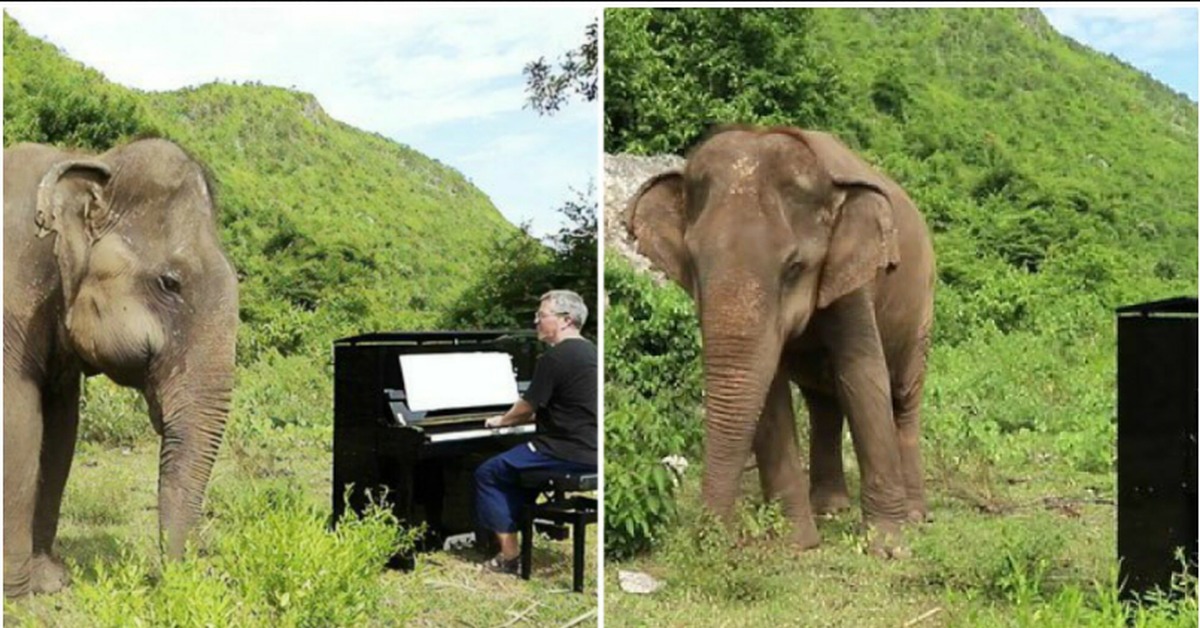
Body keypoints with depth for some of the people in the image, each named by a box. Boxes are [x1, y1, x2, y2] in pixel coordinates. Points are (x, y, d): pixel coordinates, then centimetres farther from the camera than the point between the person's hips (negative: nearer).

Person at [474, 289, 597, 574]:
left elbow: (527, 408, -9)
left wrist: (501, 420, 11)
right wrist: (516, 417, 28)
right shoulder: (588, 350, 13)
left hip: (568, 454, -9)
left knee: (487, 474, 1)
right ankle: (516, 529, 26)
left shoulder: (555, 356, -15)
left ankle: (510, 553, 1)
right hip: (589, 451, 9)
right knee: (515, 465, 27)